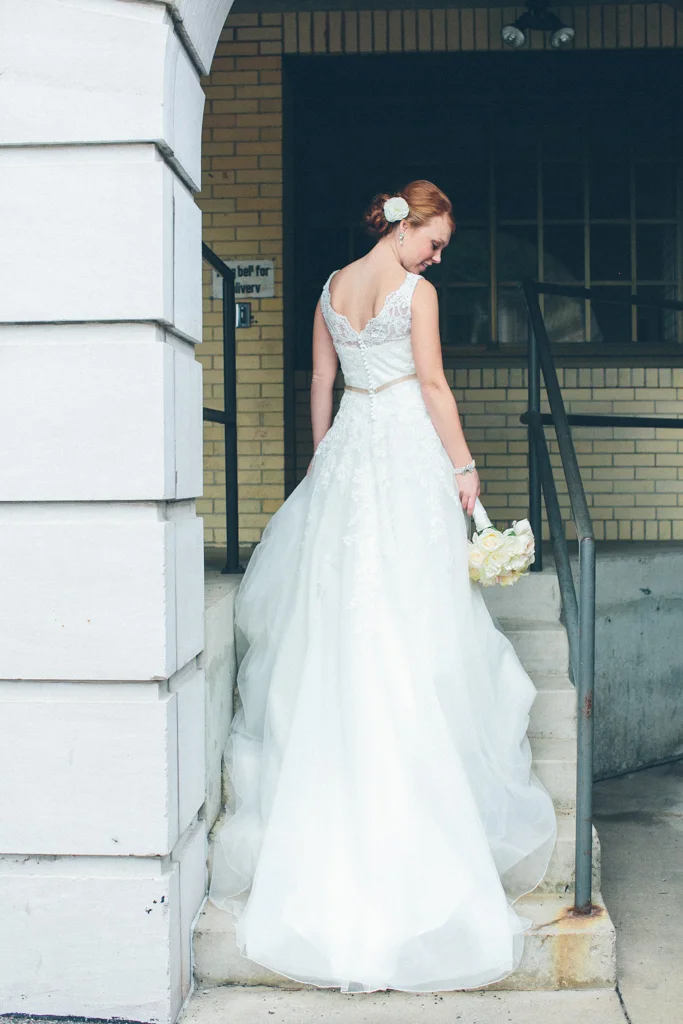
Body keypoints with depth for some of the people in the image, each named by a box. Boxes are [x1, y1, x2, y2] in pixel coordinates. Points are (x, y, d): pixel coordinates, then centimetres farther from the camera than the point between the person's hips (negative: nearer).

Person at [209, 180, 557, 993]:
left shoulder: (332, 289, 11)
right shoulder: (417, 292, -7)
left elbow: (321, 385, 14)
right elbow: (432, 386, -10)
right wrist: (464, 464, -4)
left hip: (346, 448, 6)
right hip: (408, 448, -6)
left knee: (335, 624, 10)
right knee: (413, 622, -1)